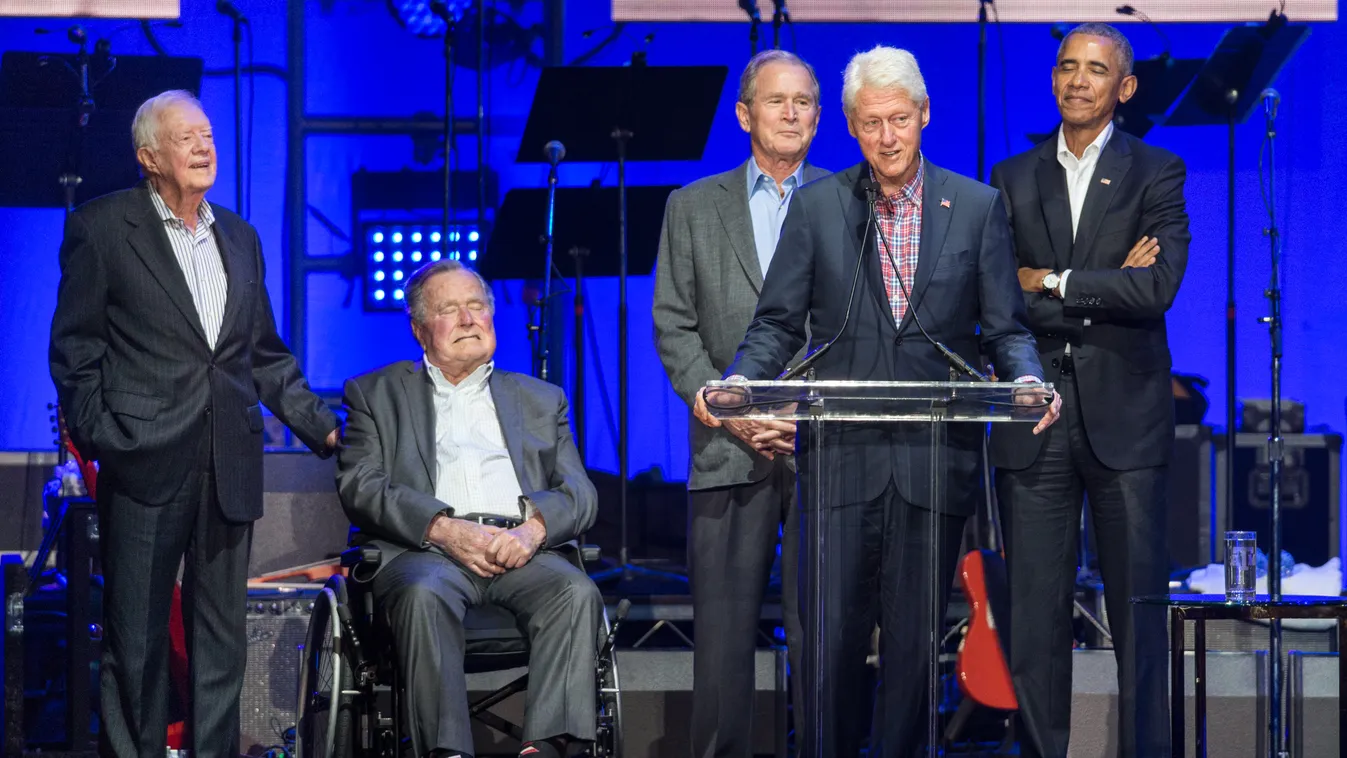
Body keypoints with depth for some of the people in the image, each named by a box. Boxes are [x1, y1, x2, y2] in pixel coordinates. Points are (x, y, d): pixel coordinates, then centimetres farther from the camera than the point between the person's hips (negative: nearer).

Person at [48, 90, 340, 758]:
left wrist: (323, 428, 12)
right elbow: (74, 348, -1)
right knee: (136, 634, 1)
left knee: (222, 634, 8)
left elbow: (265, 353, 19)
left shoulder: (239, 237, 16)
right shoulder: (102, 227, 0)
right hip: (146, 462, -5)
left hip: (228, 467, 5)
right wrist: (97, 438, -10)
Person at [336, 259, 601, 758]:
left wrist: (533, 528, -9)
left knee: (576, 592, -31)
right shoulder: (376, 394, 20)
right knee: (423, 594, -37)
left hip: (523, 549, 2)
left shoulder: (541, 399, 27)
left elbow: (579, 493, 15)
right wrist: (444, 528, -12)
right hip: (425, 549, -2)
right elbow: (359, 487, 4)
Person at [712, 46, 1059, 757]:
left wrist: (1029, 380, -14)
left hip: (935, 456, 0)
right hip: (841, 456, 0)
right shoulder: (817, 205, 7)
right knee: (831, 636, -2)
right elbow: (779, 323, 6)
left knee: (915, 638, 5)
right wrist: (737, 382, -13)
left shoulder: (977, 206, 6)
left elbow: (1005, 329, 7)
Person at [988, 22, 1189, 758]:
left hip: (1125, 420, -2)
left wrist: (1051, 282, -6)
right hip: (1035, 420, 2)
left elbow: (1158, 290, -11)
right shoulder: (1012, 178, 10)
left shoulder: (1156, 173, 4)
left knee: (1138, 608, 1)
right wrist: (1105, 292, -9)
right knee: (1034, 614, 3)